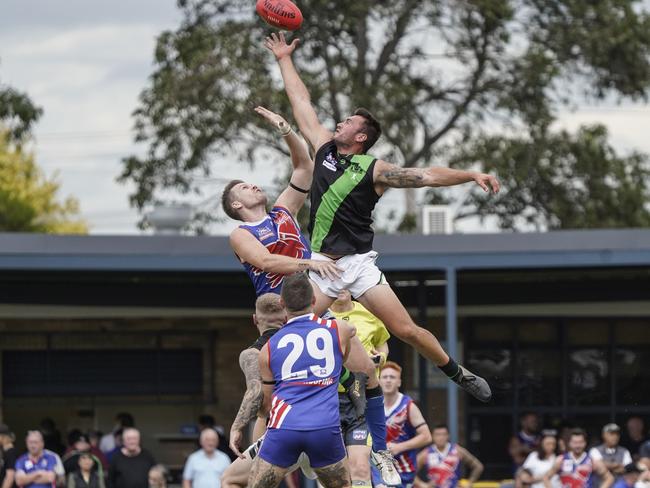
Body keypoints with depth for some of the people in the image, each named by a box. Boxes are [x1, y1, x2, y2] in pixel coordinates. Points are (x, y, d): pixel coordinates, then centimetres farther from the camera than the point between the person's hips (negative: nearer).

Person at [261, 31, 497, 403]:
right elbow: (302, 104, 16)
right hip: (320, 265, 4)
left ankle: (458, 373, 10)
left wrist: (471, 175, -23)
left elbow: (426, 176, -12)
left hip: (357, 264, -4)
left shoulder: (374, 171, -5)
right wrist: (284, 59, 21)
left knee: (406, 330, -7)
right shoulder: (325, 148, 8)